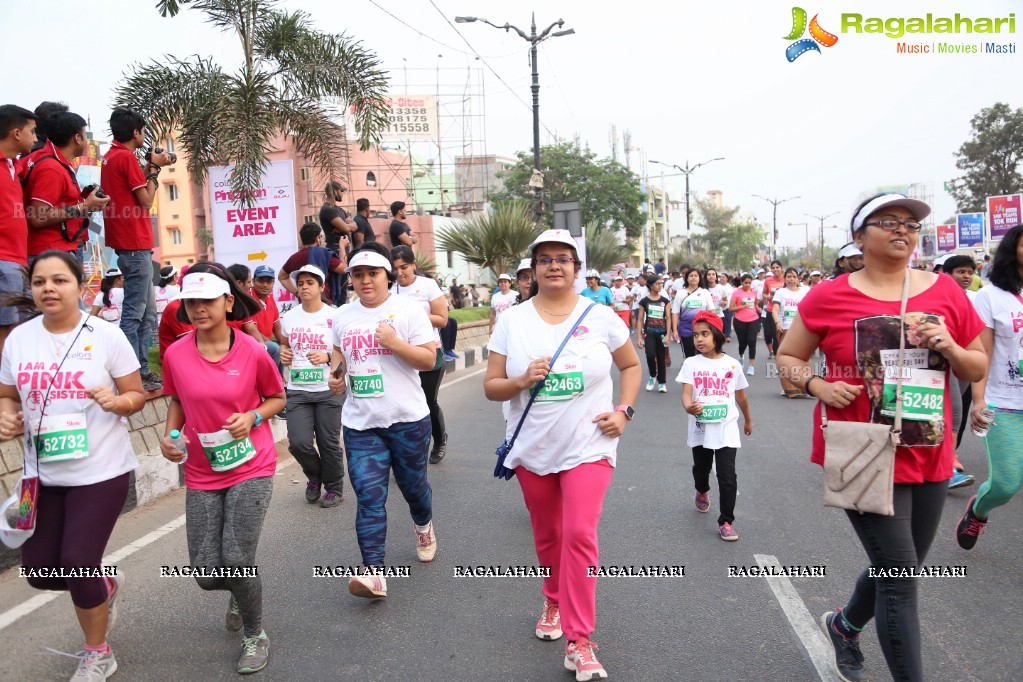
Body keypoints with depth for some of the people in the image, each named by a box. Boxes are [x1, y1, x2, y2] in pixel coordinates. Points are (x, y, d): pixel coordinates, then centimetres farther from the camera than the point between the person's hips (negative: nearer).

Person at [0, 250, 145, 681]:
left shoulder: (107, 336, -10)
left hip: (101, 470, -5)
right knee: (39, 570, 8)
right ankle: (106, 585, 42)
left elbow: (137, 395, -4)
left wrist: (117, 401, -26)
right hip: (42, 472, 5)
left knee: (78, 563, -3)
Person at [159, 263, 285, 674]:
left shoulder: (253, 351, -11)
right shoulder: (175, 354, -5)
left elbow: (277, 397, 4)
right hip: (201, 474, 3)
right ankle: (241, 591, 42)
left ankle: (255, 636, 19)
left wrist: (253, 417, -15)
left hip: (251, 468, -3)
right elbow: (178, 401, 12)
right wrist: (170, 434, -5)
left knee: (236, 559, -10)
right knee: (205, 572, 3)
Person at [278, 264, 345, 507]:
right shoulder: (289, 317, 6)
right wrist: (283, 352, 1)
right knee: (299, 443, -6)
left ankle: (334, 488, 27)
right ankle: (314, 476, 25)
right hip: (298, 390, 3)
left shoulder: (334, 317, -5)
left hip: (329, 390, -3)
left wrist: (327, 357, -19)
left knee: (329, 443, 4)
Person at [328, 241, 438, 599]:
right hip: (360, 422, 3)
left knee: (412, 482, 15)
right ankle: (374, 572, -4)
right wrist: (337, 371, 4)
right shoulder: (342, 316, 8)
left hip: (407, 418, -2)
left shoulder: (408, 309, -6)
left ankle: (423, 525, 48)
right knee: (368, 495, -5)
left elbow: (429, 359, -9)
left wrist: (395, 343, -22)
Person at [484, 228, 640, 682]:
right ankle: (555, 602, 44)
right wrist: (521, 380, -21)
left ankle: (579, 642, -2)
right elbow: (491, 387, -1)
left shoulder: (600, 317, -3)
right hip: (532, 449, 2)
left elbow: (631, 365, 10)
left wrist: (623, 410, -4)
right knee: (546, 535, 16)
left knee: (579, 534, -14)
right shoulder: (512, 321, -2)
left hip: (587, 446, -2)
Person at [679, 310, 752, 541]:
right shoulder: (691, 364, -5)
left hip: (726, 430, -1)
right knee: (701, 468, 22)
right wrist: (689, 407, -39)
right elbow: (686, 393, -16)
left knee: (727, 476, -7)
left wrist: (748, 421, 24)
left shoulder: (732, 364, -2)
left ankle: (726, 521, 5)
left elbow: (741, 396, 12)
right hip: (700, 429, 1)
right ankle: (702, 492, 54)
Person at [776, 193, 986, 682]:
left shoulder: (945, 292, 3)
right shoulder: (829, 298, -6)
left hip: (929, 457, 5)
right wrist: (816, 384, -15)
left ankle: (845, 624, 48)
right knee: (899, 575, -5)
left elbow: (977, 370, 11)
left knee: (898, 569, 19)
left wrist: (949, 348, -10)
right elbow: (787, 357, 3)